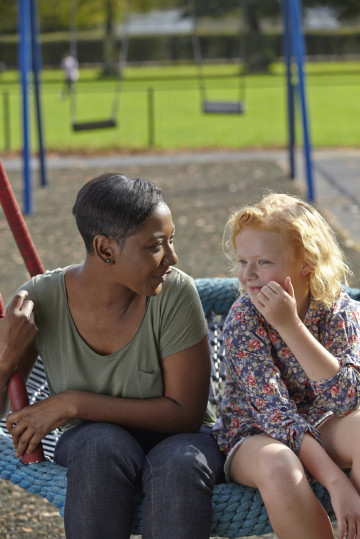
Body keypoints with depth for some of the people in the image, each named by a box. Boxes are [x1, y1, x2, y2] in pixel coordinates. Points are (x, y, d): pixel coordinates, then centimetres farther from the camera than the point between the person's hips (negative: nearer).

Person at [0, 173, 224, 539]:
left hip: (175, 440, -1)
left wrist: (73, 404, -24)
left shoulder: (174, 293, -19)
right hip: (90, 454, 1)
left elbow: (186, 413, -17)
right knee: (101, 442, -34)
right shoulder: (41, 299, -14)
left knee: (179, 461, -36)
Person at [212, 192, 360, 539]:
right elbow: (275, 410, -24)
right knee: (277, 466, -37)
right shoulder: (242, 319, -17)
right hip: (254, 434, -2)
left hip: (318, 425, 2)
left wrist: (290, 325, -34)